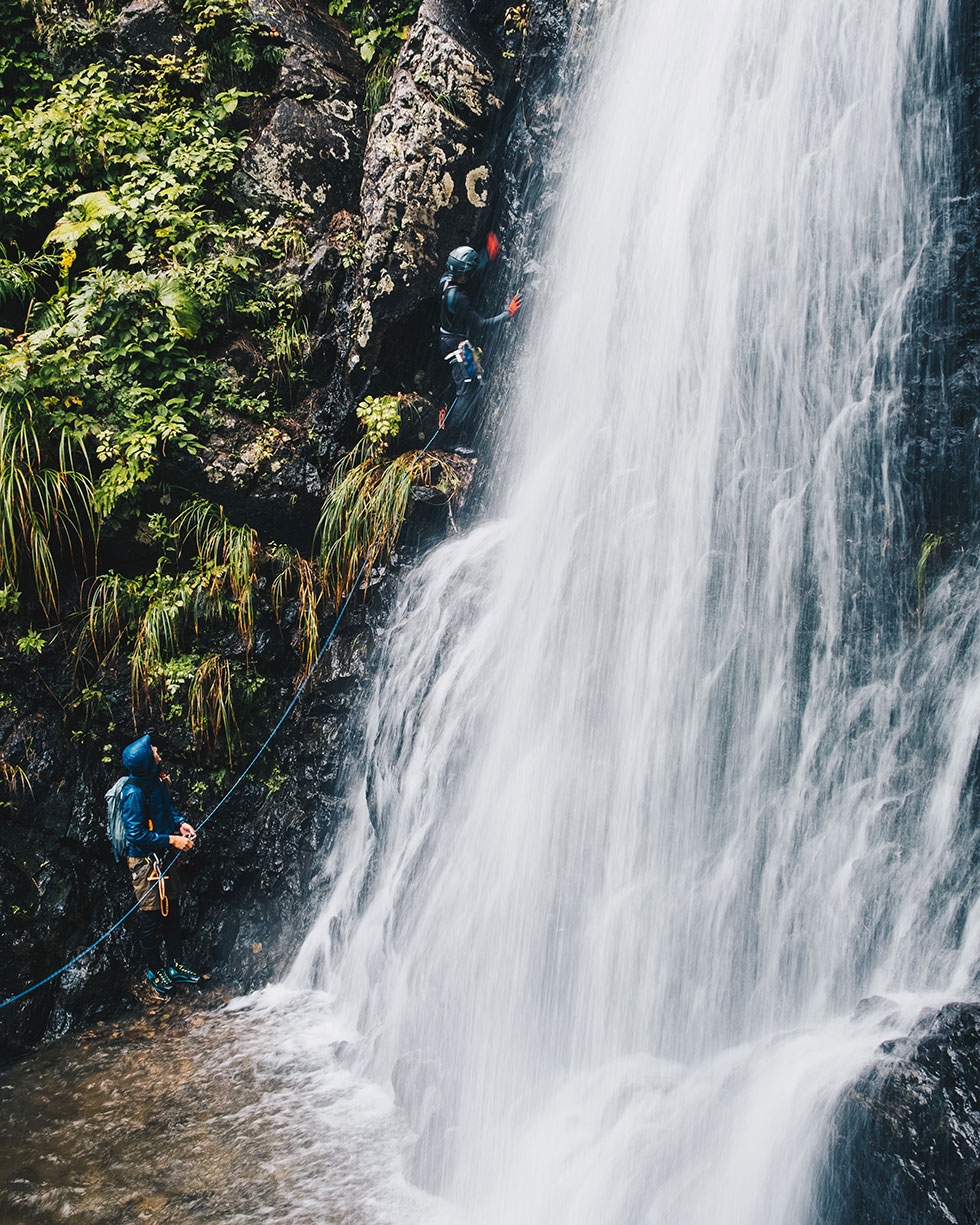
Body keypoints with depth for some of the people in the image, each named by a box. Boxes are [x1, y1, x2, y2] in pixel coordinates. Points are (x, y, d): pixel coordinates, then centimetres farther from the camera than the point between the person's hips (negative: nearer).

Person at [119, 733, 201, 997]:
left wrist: (181, 823, 2)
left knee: (172, 912, 18)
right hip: (146, 861, -8)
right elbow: (136, 834, -24)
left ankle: (177, 965, 31)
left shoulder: (156, 779, 1)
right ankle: (155, 971, 23)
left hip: (165, 857, 8)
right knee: (152, 918, 5)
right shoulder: (134, 791, -25)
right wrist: (172, 840, -21)